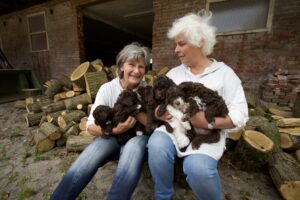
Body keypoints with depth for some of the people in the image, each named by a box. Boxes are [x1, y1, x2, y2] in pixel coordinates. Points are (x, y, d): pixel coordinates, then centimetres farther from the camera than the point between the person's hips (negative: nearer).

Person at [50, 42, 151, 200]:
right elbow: (91, 127, -9)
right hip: (113, 139, 1)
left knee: (133, 146, -34)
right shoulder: (107, 88, -7)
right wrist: (114, 129, -28)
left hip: (139, 139, 0)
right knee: (99, 145, -31)